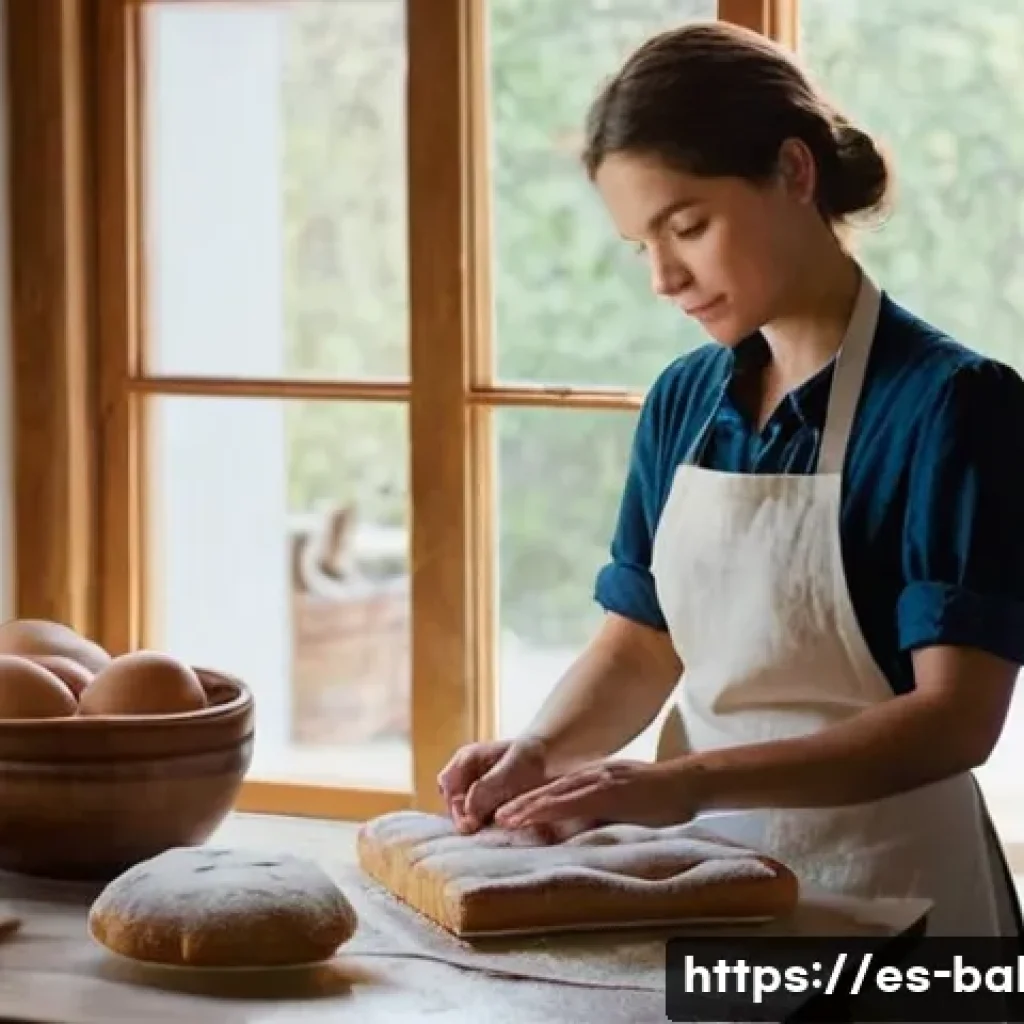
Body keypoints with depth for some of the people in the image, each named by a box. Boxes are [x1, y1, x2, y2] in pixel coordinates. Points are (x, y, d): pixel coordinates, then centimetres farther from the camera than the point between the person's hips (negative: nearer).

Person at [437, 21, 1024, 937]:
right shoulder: (683, 402, 3)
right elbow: (640, 645, 8)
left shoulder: (949, 403, -16)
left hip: (884, 892, -5)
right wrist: (542, 750, -12)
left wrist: (689, 781, -29)